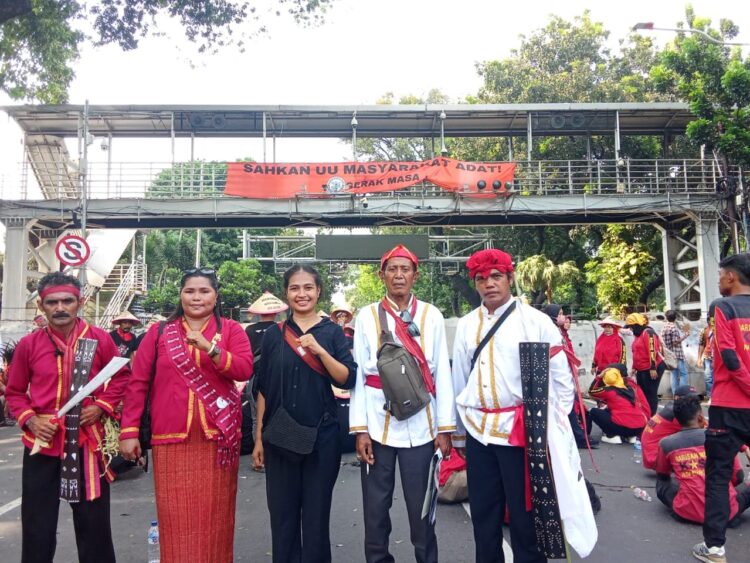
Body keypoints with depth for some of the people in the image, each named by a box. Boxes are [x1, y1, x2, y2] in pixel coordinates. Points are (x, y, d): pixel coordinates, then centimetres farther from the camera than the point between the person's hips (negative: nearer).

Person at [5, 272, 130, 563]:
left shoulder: (99, 339, -4)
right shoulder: (28, 344, -2)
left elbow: (121, 376, 7)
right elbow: (15, 392, 8)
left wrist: (102, 405, -8)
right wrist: (29, 420, -9)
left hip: (88, 440, 0)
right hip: (43, 442, 1)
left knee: (94, 522, 12)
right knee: (37, 525, 11)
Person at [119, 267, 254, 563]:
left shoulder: (231, 330, 4)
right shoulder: (159, 332, 7)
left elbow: (245, 370, -10)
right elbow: (138, 383, 5)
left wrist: (209, 347, -22)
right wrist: (129, 431, 0)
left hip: (218, 437, 0)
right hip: (171, 439, 0)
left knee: (214, 515, 8)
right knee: (176, 517, 4)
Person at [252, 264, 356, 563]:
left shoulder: (332, 331, 1)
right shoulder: (273, 334, 4)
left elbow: (348, 379, -7)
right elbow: (264, 389, 6)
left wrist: (320, 350, -21)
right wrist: (259, 437, 4)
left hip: (322, 435, -1)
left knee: (316, 513, 9)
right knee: (282, 513, 10)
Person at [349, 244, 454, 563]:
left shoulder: (431, 316, 3)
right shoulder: (367, 316, 2)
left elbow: (442, 374, 2)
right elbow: (358, 374, 1)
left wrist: (445, 428, -1)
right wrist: (360, 428, -4)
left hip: (420, 425, 0)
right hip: (378, 424, 0)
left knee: (421, 507, 10)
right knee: (376, 507, 11)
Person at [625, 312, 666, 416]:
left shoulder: (648, 332, -14)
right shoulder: (638, 334, 16)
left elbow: (653, 351, -22)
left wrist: (653, 368, -26)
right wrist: (634, 368, 21)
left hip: (652, 370, -10)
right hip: (641, 370, 10)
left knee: (651, 394, -3)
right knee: (642, 393, 13)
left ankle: (651, 417, 2)